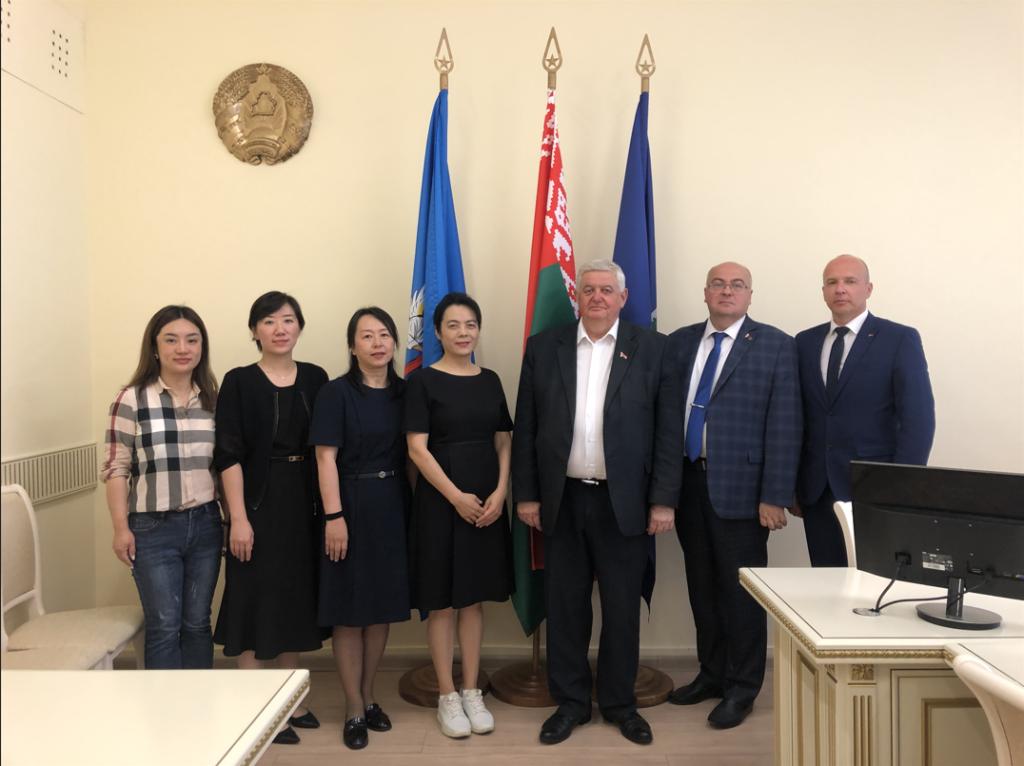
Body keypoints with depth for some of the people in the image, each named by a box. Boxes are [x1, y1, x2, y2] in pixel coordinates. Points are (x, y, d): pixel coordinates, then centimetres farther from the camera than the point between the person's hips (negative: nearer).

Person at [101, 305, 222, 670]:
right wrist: (121, 527, -8)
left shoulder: (213, 399, 6)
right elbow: (115, 467, -4)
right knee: (164, 626, 3)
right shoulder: (131, 399, -5)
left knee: (197, 623, 12)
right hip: (153, 528, -3)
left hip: (205, 524, 3)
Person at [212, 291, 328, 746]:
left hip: (304, 502, 5)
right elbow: (229, 455, -9)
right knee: (257, 601, 2)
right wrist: (238, 518, -15)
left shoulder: (315, 379, 6)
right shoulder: (239, 382, -5)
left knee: (296, 598, 13)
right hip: (259, 502, -4)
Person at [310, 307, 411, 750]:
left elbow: (410, 454, 10)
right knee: (349, 611, 3)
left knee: (382, 607, 12)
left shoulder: (403, 392, 6)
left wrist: (413, 508, 5)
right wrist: (334, 517, -17)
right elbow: (326, 458, -11)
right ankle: (354, 709, 17)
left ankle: (368, 697, 28)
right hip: (352, 506, -4)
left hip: (393, 508, 5)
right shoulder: (336, 393, -7)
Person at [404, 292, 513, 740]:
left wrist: (500, 493, -8)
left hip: (487, 503, 4)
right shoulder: (423, 380, -5)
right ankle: (447, 697, 18)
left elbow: (503, 443, 7)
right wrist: (457, 497, -15)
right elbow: (417, 448, -11)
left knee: (474, 598, 11)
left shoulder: (490, 381, 8)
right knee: (442, 602, 5)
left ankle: (472, 693, 22)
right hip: (441, 501, -4)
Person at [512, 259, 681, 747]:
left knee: (623, 608, 10)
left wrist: (663, 500, -6)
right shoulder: (543, 348, 4)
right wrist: (525, 495, 1)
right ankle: (570, 702, 28)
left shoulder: (652, 349, 0)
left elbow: (668, 430, -2)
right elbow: (525, 428, 5)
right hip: (561, 500, 1)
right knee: (565, 606, 11)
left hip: (624, 501, -1)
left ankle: (619, 702, 29)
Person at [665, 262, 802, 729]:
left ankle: (742, 687, 23)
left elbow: (783, 425, -7)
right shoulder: (680, 342, 9)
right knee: (702, 586, 15)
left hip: (740, 486, -4)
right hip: (688, 481, 4)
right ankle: (711, 673, 32)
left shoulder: (775, 345, -3)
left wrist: (775, 496, -12)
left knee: (740, 589, 6)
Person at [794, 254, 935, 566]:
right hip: (817, 491, 4)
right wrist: (793, 483, 7)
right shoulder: (805, 342, 9)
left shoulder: (900, 339, -3)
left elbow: (918, 420, -8)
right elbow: (799, 417, 10)